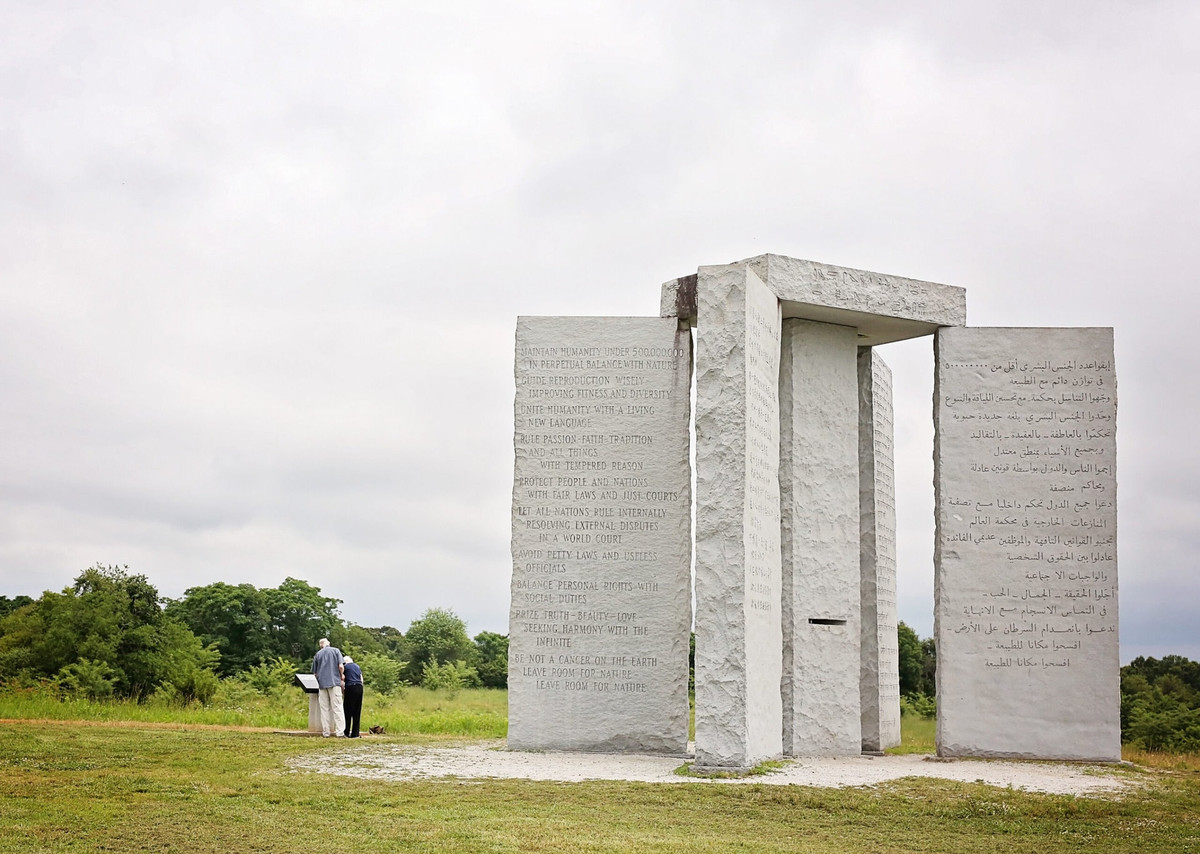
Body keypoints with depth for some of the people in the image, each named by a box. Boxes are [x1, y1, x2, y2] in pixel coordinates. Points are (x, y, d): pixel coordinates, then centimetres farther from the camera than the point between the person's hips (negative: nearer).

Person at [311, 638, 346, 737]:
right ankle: (340, 732, -12)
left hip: (322, 684, 2)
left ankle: (326, 732, 4)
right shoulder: (335, 650, 4)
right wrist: (342, 676, 12)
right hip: (334, 682, -2)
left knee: (324, 709, 7)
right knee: (337, 707, -4)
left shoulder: (317, 654, 11)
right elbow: (340, 666, -5)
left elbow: (314, 673, 12)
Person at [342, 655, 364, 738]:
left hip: (351, 687, -5)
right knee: (357, 712, 7)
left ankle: (347, 733, -3)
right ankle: (355, 733, 6)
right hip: (360, 687, 5)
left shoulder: (345, 666, 6)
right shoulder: (358, 667, 21)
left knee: (348, 712, -1)